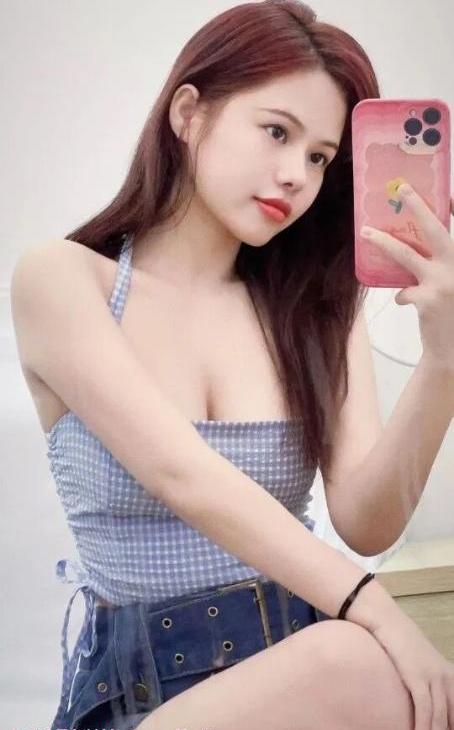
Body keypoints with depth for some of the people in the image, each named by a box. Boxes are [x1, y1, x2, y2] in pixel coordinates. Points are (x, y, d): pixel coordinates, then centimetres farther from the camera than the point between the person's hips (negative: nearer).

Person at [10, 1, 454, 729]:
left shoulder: (316, 306, 6)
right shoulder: (61, 279, -5)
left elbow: (366, 523, -5)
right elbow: (181, 473, -19)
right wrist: (374, 610, -28)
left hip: (307, 653, 4)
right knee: (359, 668, -32)